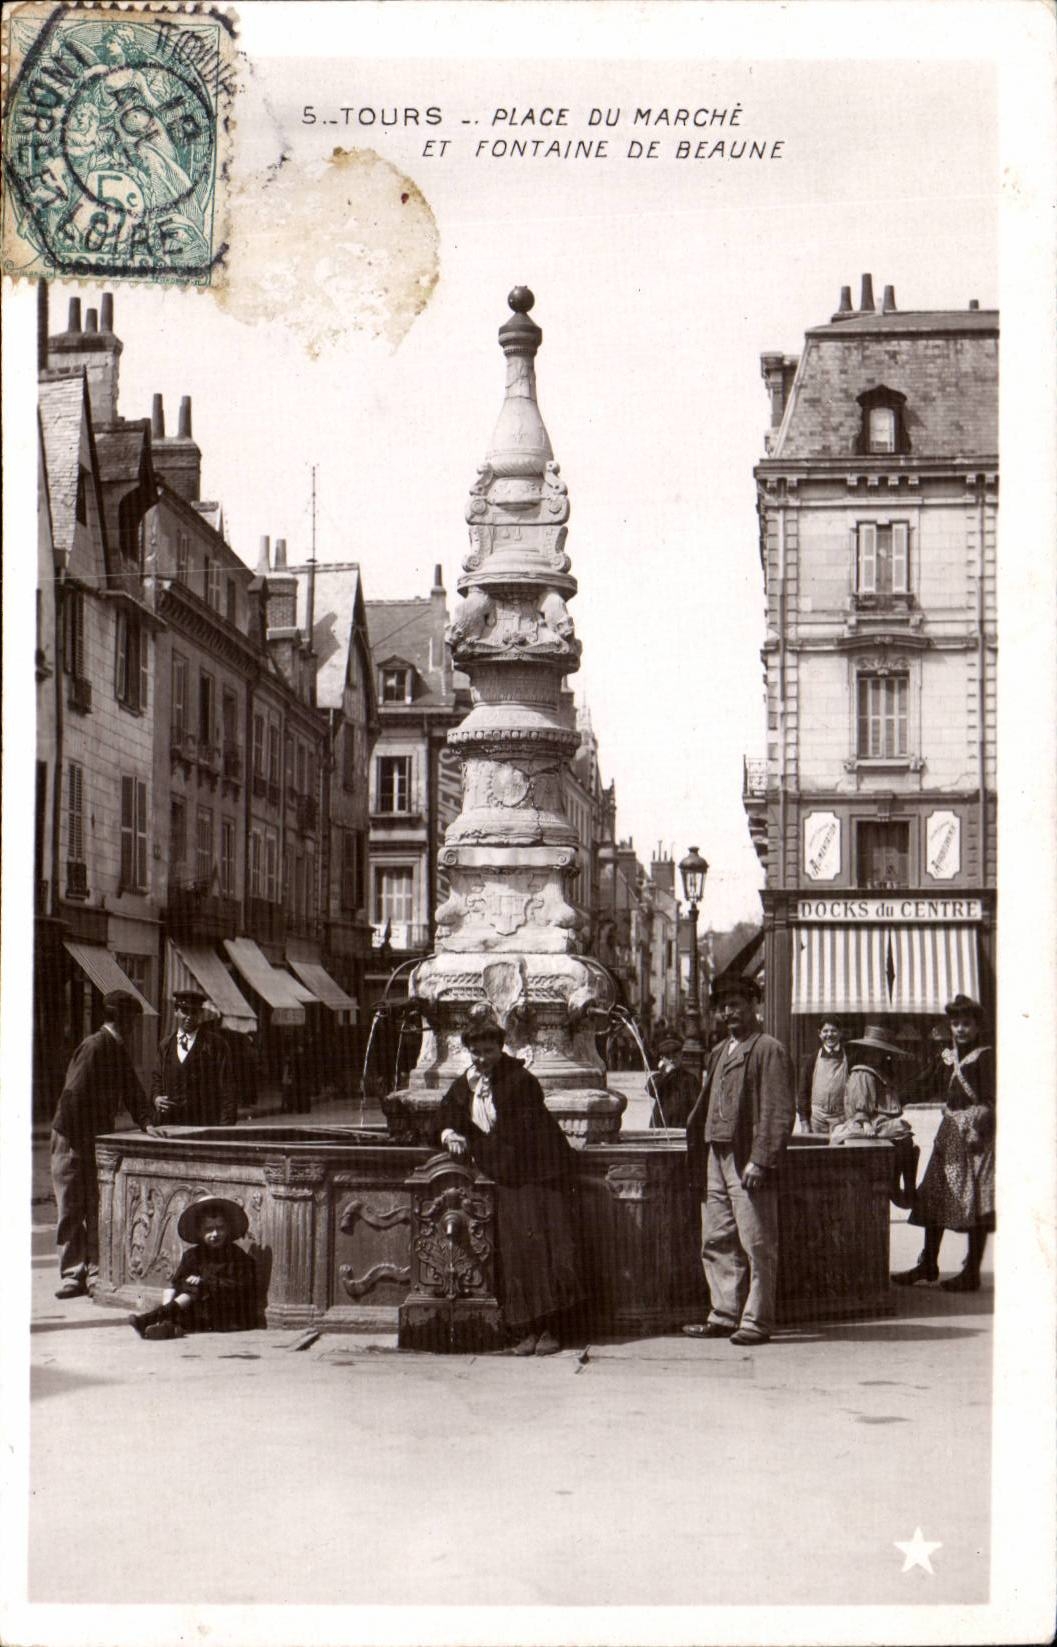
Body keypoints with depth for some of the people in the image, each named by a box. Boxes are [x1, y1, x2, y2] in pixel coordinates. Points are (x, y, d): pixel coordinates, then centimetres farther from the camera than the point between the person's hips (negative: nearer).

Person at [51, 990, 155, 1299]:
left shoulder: (118, 1050, 11)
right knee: (71, 1210, -1)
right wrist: (78, 1143, -19)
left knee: (98, 1209, 6)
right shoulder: (94, 1047, -17)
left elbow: (132, 1090, 13)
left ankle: (96, 1273, 9)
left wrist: (146, 1122, -3)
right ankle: (72, 1275, 3)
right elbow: (73, 1095, -21)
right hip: (72, 1142, -8)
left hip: (98, 1142, 8)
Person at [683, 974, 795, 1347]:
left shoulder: (769, 1050, -7)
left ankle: (756, 1322, 2)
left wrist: (761, 1161, -19)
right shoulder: (718, 1053, 18)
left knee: (757, 1244, -3)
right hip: (717, 1158, 8)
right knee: (717, 1240, 11)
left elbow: (780, 1111, -14)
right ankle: (725, 1314, 19)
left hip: (749, 1164, -8)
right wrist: (693, 1147, 13)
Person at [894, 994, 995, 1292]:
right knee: (934, 1196, 7)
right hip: (950, 1132, 8)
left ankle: (971, 1273, 0)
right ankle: (927, 1265, 14)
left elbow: (989, 1100, -13)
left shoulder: (985, 1055, -7)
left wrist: (978, 1132, -20)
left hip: (974, 1133, -8)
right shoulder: (954, 1056, 16)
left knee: (974, 1201, -5)